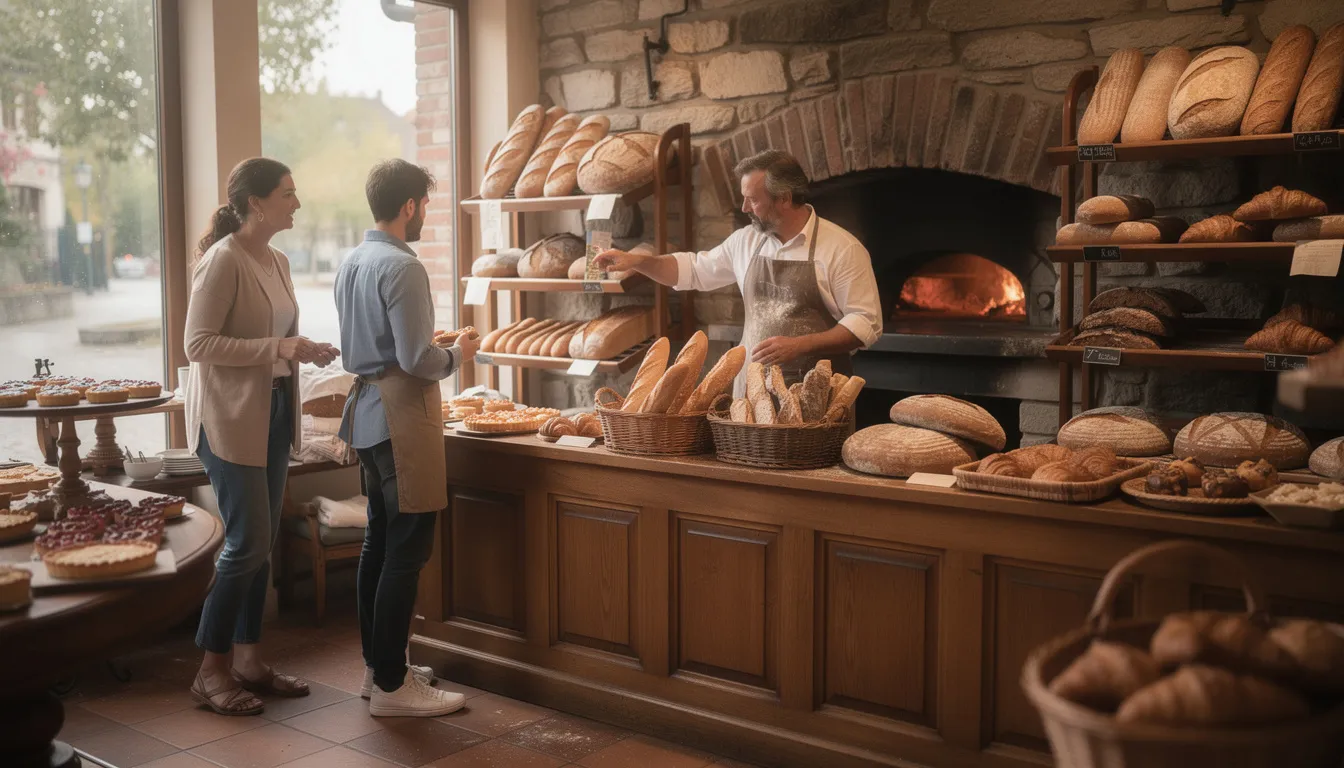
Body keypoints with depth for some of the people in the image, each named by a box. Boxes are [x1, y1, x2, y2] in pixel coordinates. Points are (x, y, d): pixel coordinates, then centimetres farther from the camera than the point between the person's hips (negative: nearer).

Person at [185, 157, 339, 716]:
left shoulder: (277, 262, 12)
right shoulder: (223, 261, -14)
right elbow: (198, 345, -18)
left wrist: (305, 351, 3)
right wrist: (277, 347, -23)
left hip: (274, 412, 8)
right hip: (231, 418, -8)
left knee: (260, 543, 11)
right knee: (248, 543, -6)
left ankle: (248, 659, 22)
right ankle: (211, 672, 8)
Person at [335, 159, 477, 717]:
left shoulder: (351, 263, 12)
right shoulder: (402, 267, -16)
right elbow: (417, 359, -20)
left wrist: (433, 347, 23)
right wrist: (456, 356, -1)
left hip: (368, 407, 10)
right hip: (402, 418, -10)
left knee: (379, 542, 15)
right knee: (406, 551, -5)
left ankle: (377, 665, 25)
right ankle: (390, 685, 0)